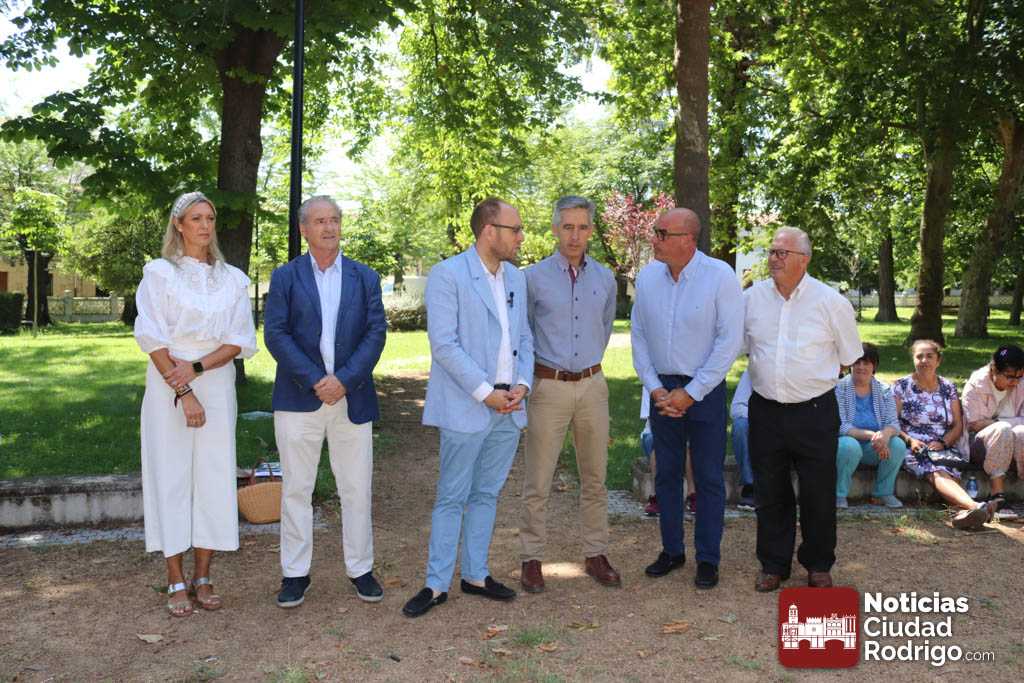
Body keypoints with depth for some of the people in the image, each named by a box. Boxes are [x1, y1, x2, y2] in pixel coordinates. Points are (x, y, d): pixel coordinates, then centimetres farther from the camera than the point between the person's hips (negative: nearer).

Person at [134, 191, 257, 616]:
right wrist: (183, 393, -13)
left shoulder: (233, 278, 9)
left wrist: (197, 367, -12)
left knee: (214, 477, 3)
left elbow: (242, 341, 3)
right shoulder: (159, 272, 2)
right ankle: (176, 582, 9)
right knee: (171, 476, 0)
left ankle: (203, 578, 13)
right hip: (168, 387, -2)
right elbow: (151, 337, -5)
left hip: (217, 386, 2)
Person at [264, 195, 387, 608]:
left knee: (357, 488, 7)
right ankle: (295, 573, 18)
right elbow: (275, 334, -4)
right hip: (299, 399, -1)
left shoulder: (365, 278, 8)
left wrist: (344, 379, -13)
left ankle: (360, 569, 20)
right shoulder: (285, 277, 5)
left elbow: (376, 333, 0)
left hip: (352, 398, 1)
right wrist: (314, 380, -14)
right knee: (296, 488, 6)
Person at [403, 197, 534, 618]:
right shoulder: (447, 275, -8)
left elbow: (524, 338, 15)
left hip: (509, 408, 7)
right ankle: (437, 584, 12)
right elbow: (444, 344, -14)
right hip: (466, 407, -6)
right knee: (452, 497, 1)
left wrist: (522, 384, -2)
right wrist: (484, 392, -16)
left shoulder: (516, 278, 13)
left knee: (486, 494, 14)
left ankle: (475, 575, 25)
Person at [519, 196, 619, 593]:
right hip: (549, 386, -3)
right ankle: (532, 558, 15)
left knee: (594, 478, 11)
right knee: (538, 480, 2)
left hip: (593, 385, 4)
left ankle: (596, 555, 23)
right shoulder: (534, 277, -4)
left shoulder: (605, 279, 7)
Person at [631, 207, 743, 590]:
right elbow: (638, 336, 5)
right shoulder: (648, 276, 0)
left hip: (705, 390, -4)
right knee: (666, 474, 12)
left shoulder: (720, 277, -13)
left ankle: (708, 559, 19)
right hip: (662, 389, 4)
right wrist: (654, 388, -4)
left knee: (709, 478, 5)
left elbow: (729, 342, -13)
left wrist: (691, 393, -14)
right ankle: (671, 550, 27)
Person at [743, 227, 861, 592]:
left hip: (814, 412, -2)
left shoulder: (830, 301, -7)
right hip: (765, 411, 2)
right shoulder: (752, 297, 0)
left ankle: (818, 565, 28)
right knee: (770, 493, 12)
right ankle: (773, 564, 27)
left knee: (818, 494, 8)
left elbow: (850, 355, 6)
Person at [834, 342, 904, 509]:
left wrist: (886, 433, -29)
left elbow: (894, 423, -3)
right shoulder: (839, 389, -7)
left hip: (873, 448, 4)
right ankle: (839, 495, -16)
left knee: (898, 445, -24)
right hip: (846, 441, -4)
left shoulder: (884, 391, 5)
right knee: (850, 446, -37)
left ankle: (884, 493, -4)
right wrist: (870, 435, -30)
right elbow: (840, 426, -17)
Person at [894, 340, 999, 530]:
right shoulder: (901, 386, 7)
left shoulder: (948, 388, 17)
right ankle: (975, 506, -61)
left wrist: (943, 443, -5)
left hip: (942, 448, 4)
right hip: (913, 448, -4)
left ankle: (965, 512, -59)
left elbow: (958, 425, 14)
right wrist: (909, 440, -16)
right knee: (937, 472, -36)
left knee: (942, 473, -33)